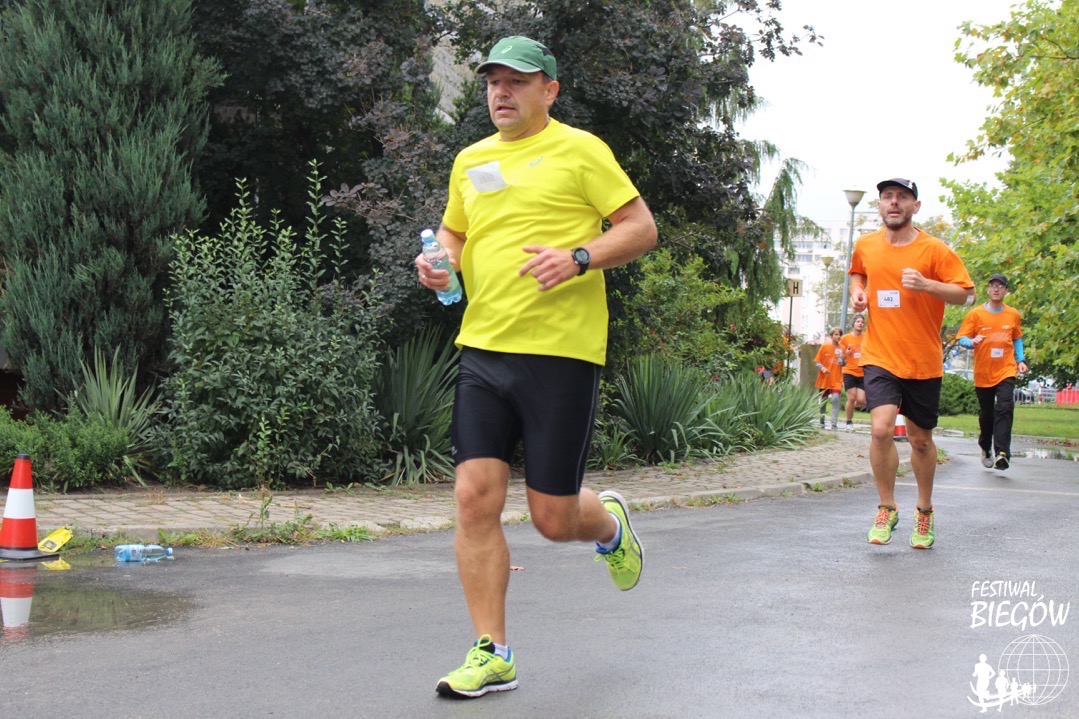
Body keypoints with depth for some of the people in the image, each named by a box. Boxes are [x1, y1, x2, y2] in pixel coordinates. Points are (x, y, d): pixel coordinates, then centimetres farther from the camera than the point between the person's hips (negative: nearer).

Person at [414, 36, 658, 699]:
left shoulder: (579, 150, -1)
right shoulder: (470, 161, 16)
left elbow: (642, 228, -2)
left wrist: (578, 258, -18)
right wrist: (439, 261, 7)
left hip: (560, 352, -5)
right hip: (483, 348, 5)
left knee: (555, 518, -1)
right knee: (476, 497, -5)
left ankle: (611, 523, 37)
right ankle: (493, 655, 7)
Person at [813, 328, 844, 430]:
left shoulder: (841, 348, 5)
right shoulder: (825, 346, 1)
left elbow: (844, 364, 13)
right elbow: (817, 362, 0)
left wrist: (843, 358, -9)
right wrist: (823, 368, -19)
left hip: (837, 379, 0)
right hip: (825, 379, 0)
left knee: (836, 398, -17)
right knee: (823, 401, 9)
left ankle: (834, 423, -20)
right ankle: (821, 423, 23)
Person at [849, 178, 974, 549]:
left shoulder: (934, 249, -6)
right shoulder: (865, 246, 4)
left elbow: (966, 293, -6)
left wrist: (927, 285, -22)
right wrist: (857, 291, 5)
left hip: (924, 361, -1)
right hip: (880, 356, 1)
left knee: (921, 439, 9)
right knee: (881, 428, -18)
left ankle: (924, 511, 33)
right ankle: (886, 508, 2)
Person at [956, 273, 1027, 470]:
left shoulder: (1013, 314, 7)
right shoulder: (976, 314, 0)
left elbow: (1017, 339, 20)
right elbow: (962, 339, -3)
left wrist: (1020, 360, 6)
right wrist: (973, 342, -25)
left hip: (1006, 371, 0)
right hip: (983, 373, 0)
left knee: (1005, 408, -18)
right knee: (986, 413, 10)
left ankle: (1002, 453, -24)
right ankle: (986, 449, 31)